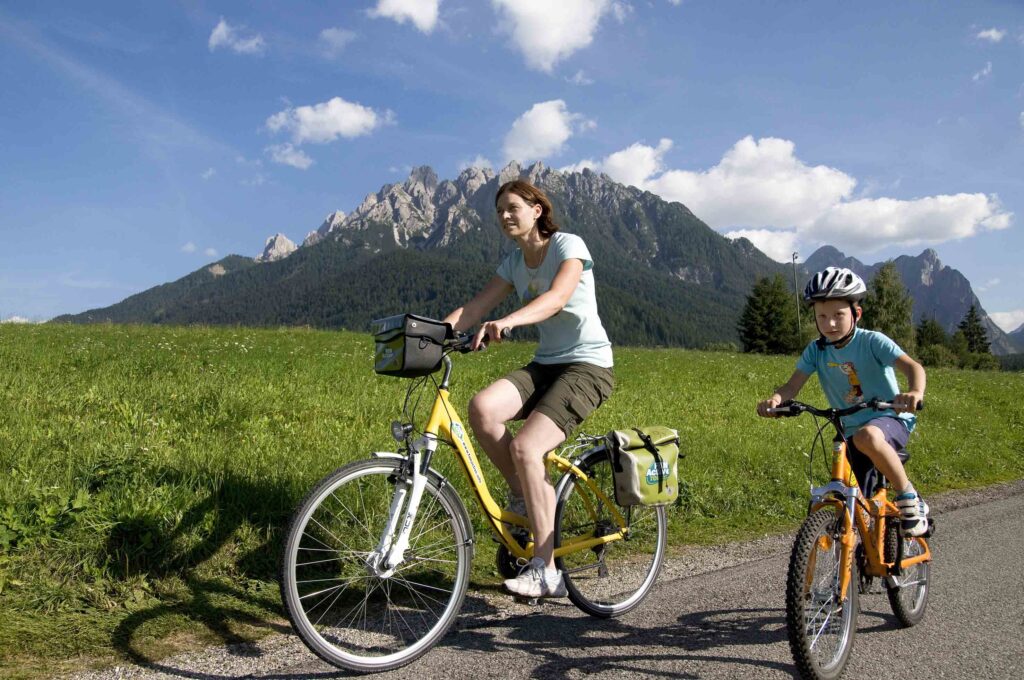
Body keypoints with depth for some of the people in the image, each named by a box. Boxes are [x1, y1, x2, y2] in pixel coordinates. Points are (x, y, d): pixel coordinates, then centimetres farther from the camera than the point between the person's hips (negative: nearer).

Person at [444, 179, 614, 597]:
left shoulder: (568, 245, -8)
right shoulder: (514, 263, 12)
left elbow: (557, 297, -28)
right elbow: (472, 309, 2)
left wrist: (505, 322, -45)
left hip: (587, 366, -6)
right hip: (545, 364, 6)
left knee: (524, 447, -24)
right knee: (481, 408, -24)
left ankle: (545, 571, -14)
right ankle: (524, 497, -2)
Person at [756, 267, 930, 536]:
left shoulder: (872, 341, -14)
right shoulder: (816, 350, -3)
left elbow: (912, 366, -27)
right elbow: (793, 384, -12)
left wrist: (915, 392, -50)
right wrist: (776, 398, -35)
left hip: (890, 419, -5)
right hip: (850, 429, 5)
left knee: (867, 437, -40)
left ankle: (909, 499, -19)